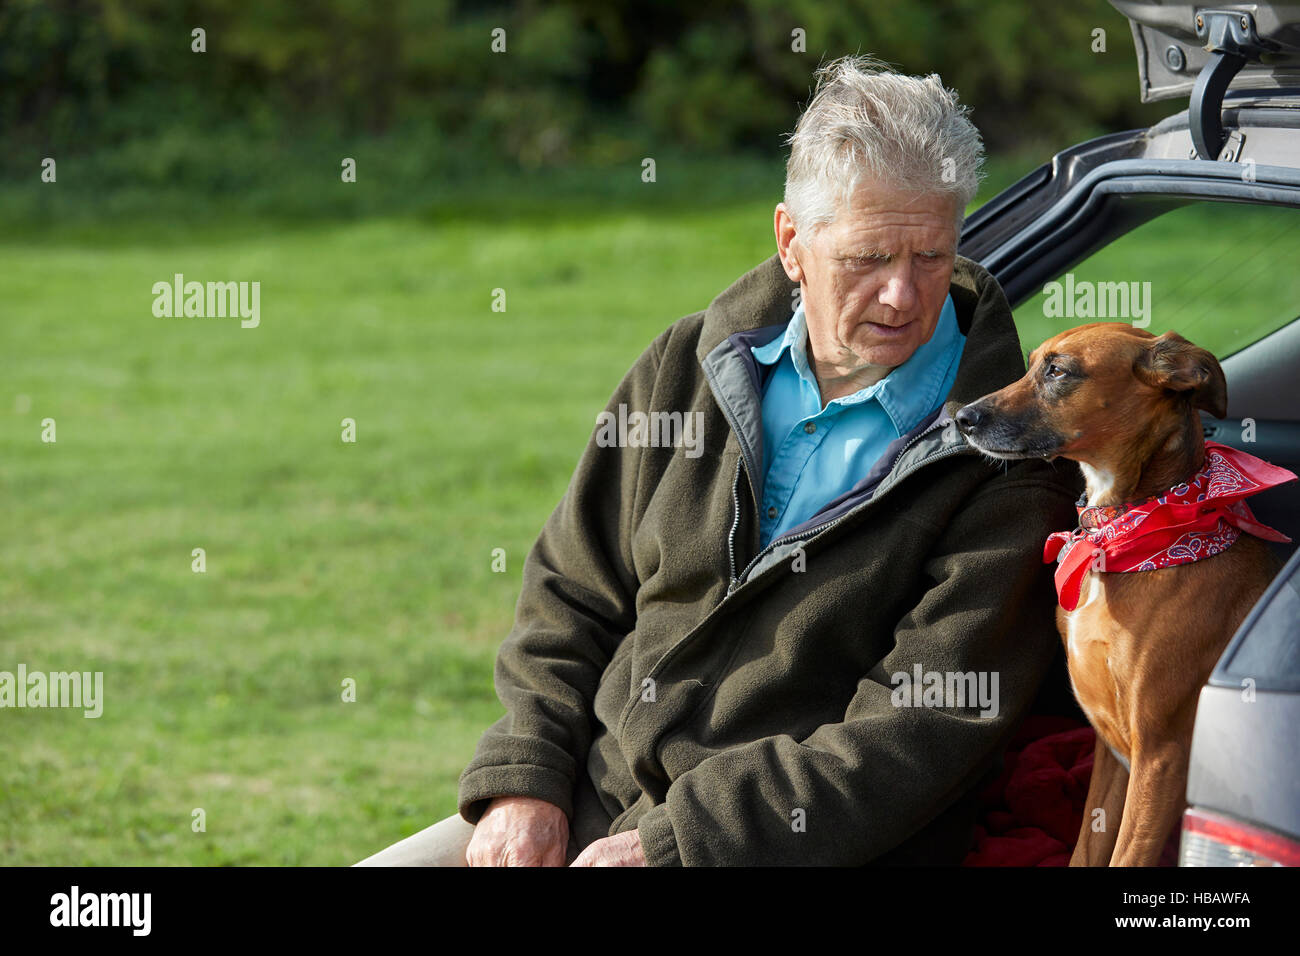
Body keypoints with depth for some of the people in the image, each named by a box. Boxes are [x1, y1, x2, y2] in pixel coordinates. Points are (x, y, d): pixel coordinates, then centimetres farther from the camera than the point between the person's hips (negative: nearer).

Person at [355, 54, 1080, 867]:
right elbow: (570, 599, 16)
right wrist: (523, 781, -2)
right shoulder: (690, 367, 10)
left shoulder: (1005, 470, -7)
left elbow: (915, 739, -14)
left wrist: (667, 844, -19)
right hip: (585, 806, 5)